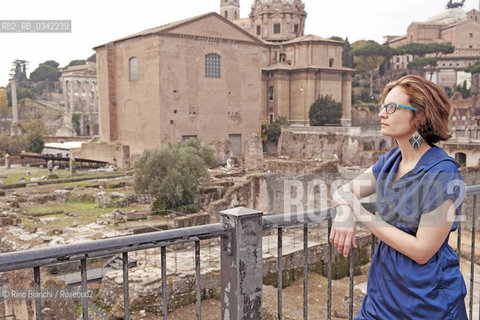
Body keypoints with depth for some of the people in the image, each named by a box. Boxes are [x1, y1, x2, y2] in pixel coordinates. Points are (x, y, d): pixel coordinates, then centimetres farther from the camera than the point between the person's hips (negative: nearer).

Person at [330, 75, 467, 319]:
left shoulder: (442, 173, -22)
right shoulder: (390, 162, 0)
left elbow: (422, 251, -23)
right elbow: (343, 192, 6)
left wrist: (360, 213, -21)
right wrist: (344, 212, -19)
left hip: (426, 299, -6)